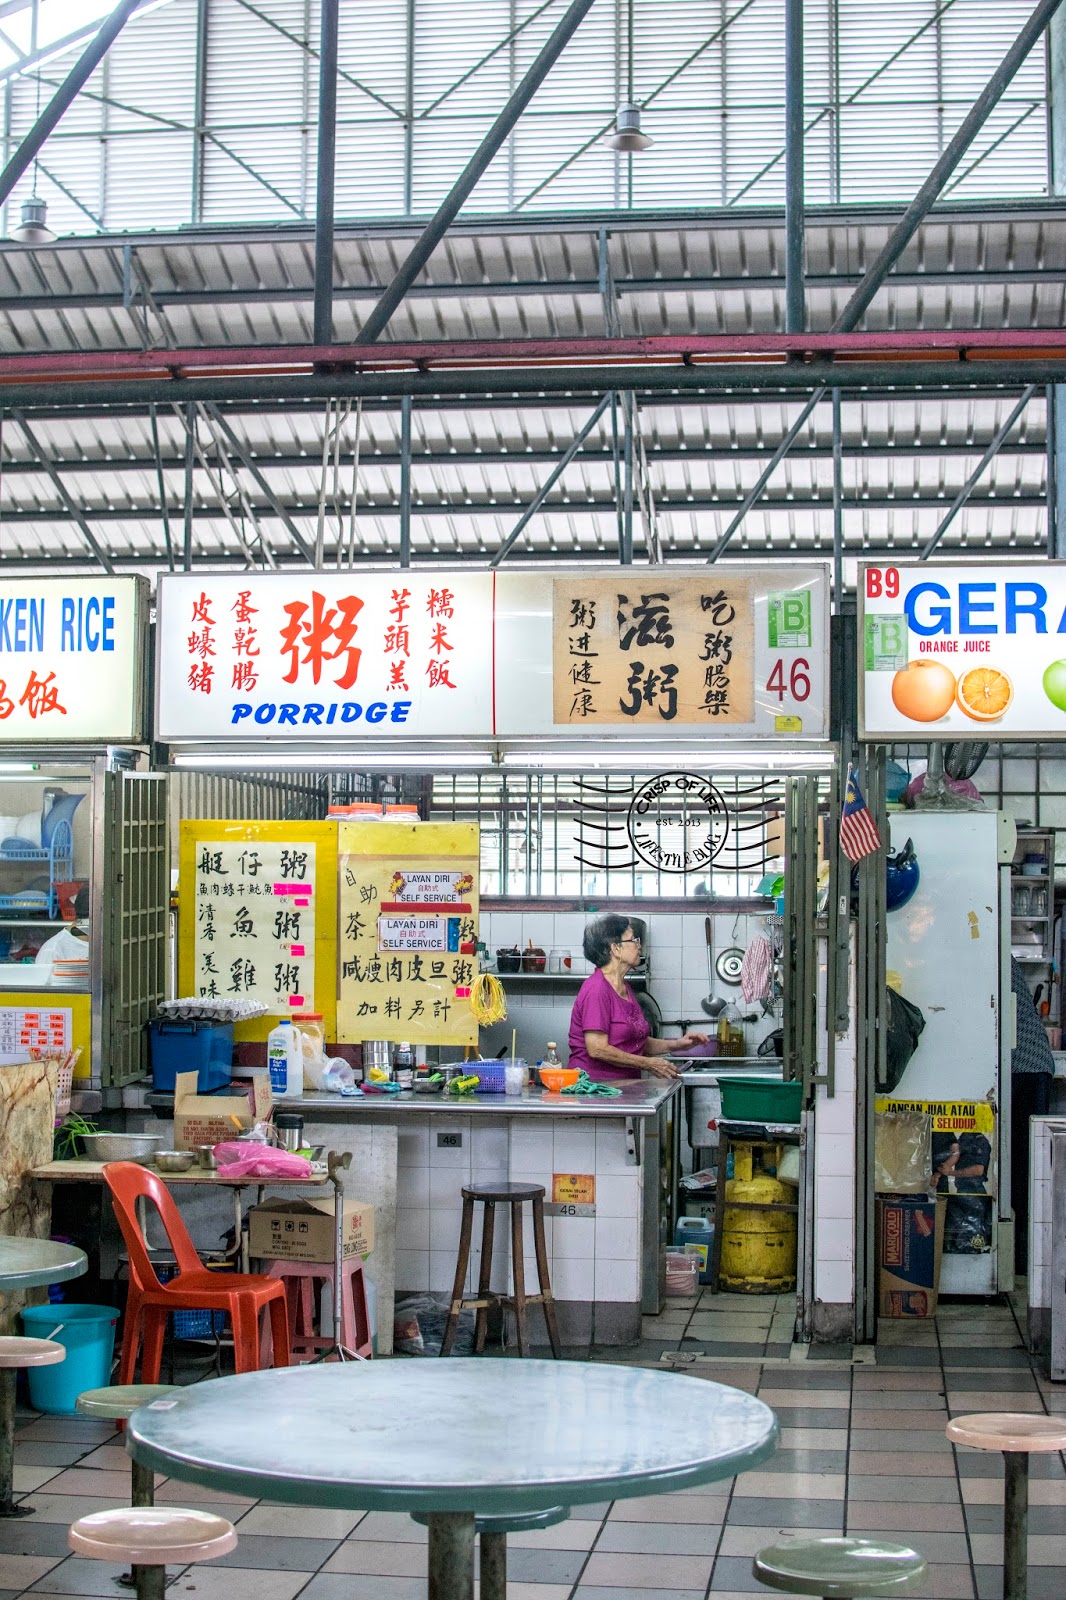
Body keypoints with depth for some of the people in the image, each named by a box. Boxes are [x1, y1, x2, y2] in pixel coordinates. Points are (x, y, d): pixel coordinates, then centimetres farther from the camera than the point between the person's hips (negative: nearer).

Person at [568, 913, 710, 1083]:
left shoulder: (624, 988, 19)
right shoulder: (596, 989, -11)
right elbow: (597, 1049, -17)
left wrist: (676, 1045, 8)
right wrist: (648, 1064, -11)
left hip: (623, 1085, 9)